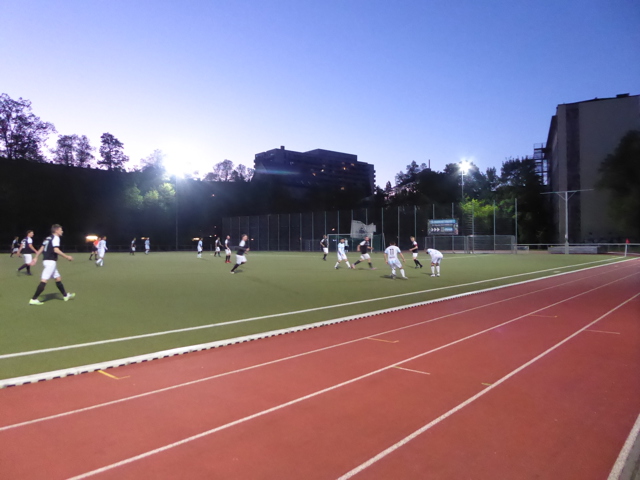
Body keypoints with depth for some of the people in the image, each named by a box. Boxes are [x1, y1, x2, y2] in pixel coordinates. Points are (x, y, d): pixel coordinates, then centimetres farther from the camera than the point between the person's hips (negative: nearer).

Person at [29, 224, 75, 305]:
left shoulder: (48, 238, 17)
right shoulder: (56, 238, -9)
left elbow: (41, 249, 15)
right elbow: (56, 250, -20)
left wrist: (36, 258, 17)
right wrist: (67, 257, -16)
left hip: (46, 260, 10)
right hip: (50, 262, -10)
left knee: (58, 278, 17)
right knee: (44, 281, -10)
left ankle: (65, 295, 26)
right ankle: (33, 300, -11)